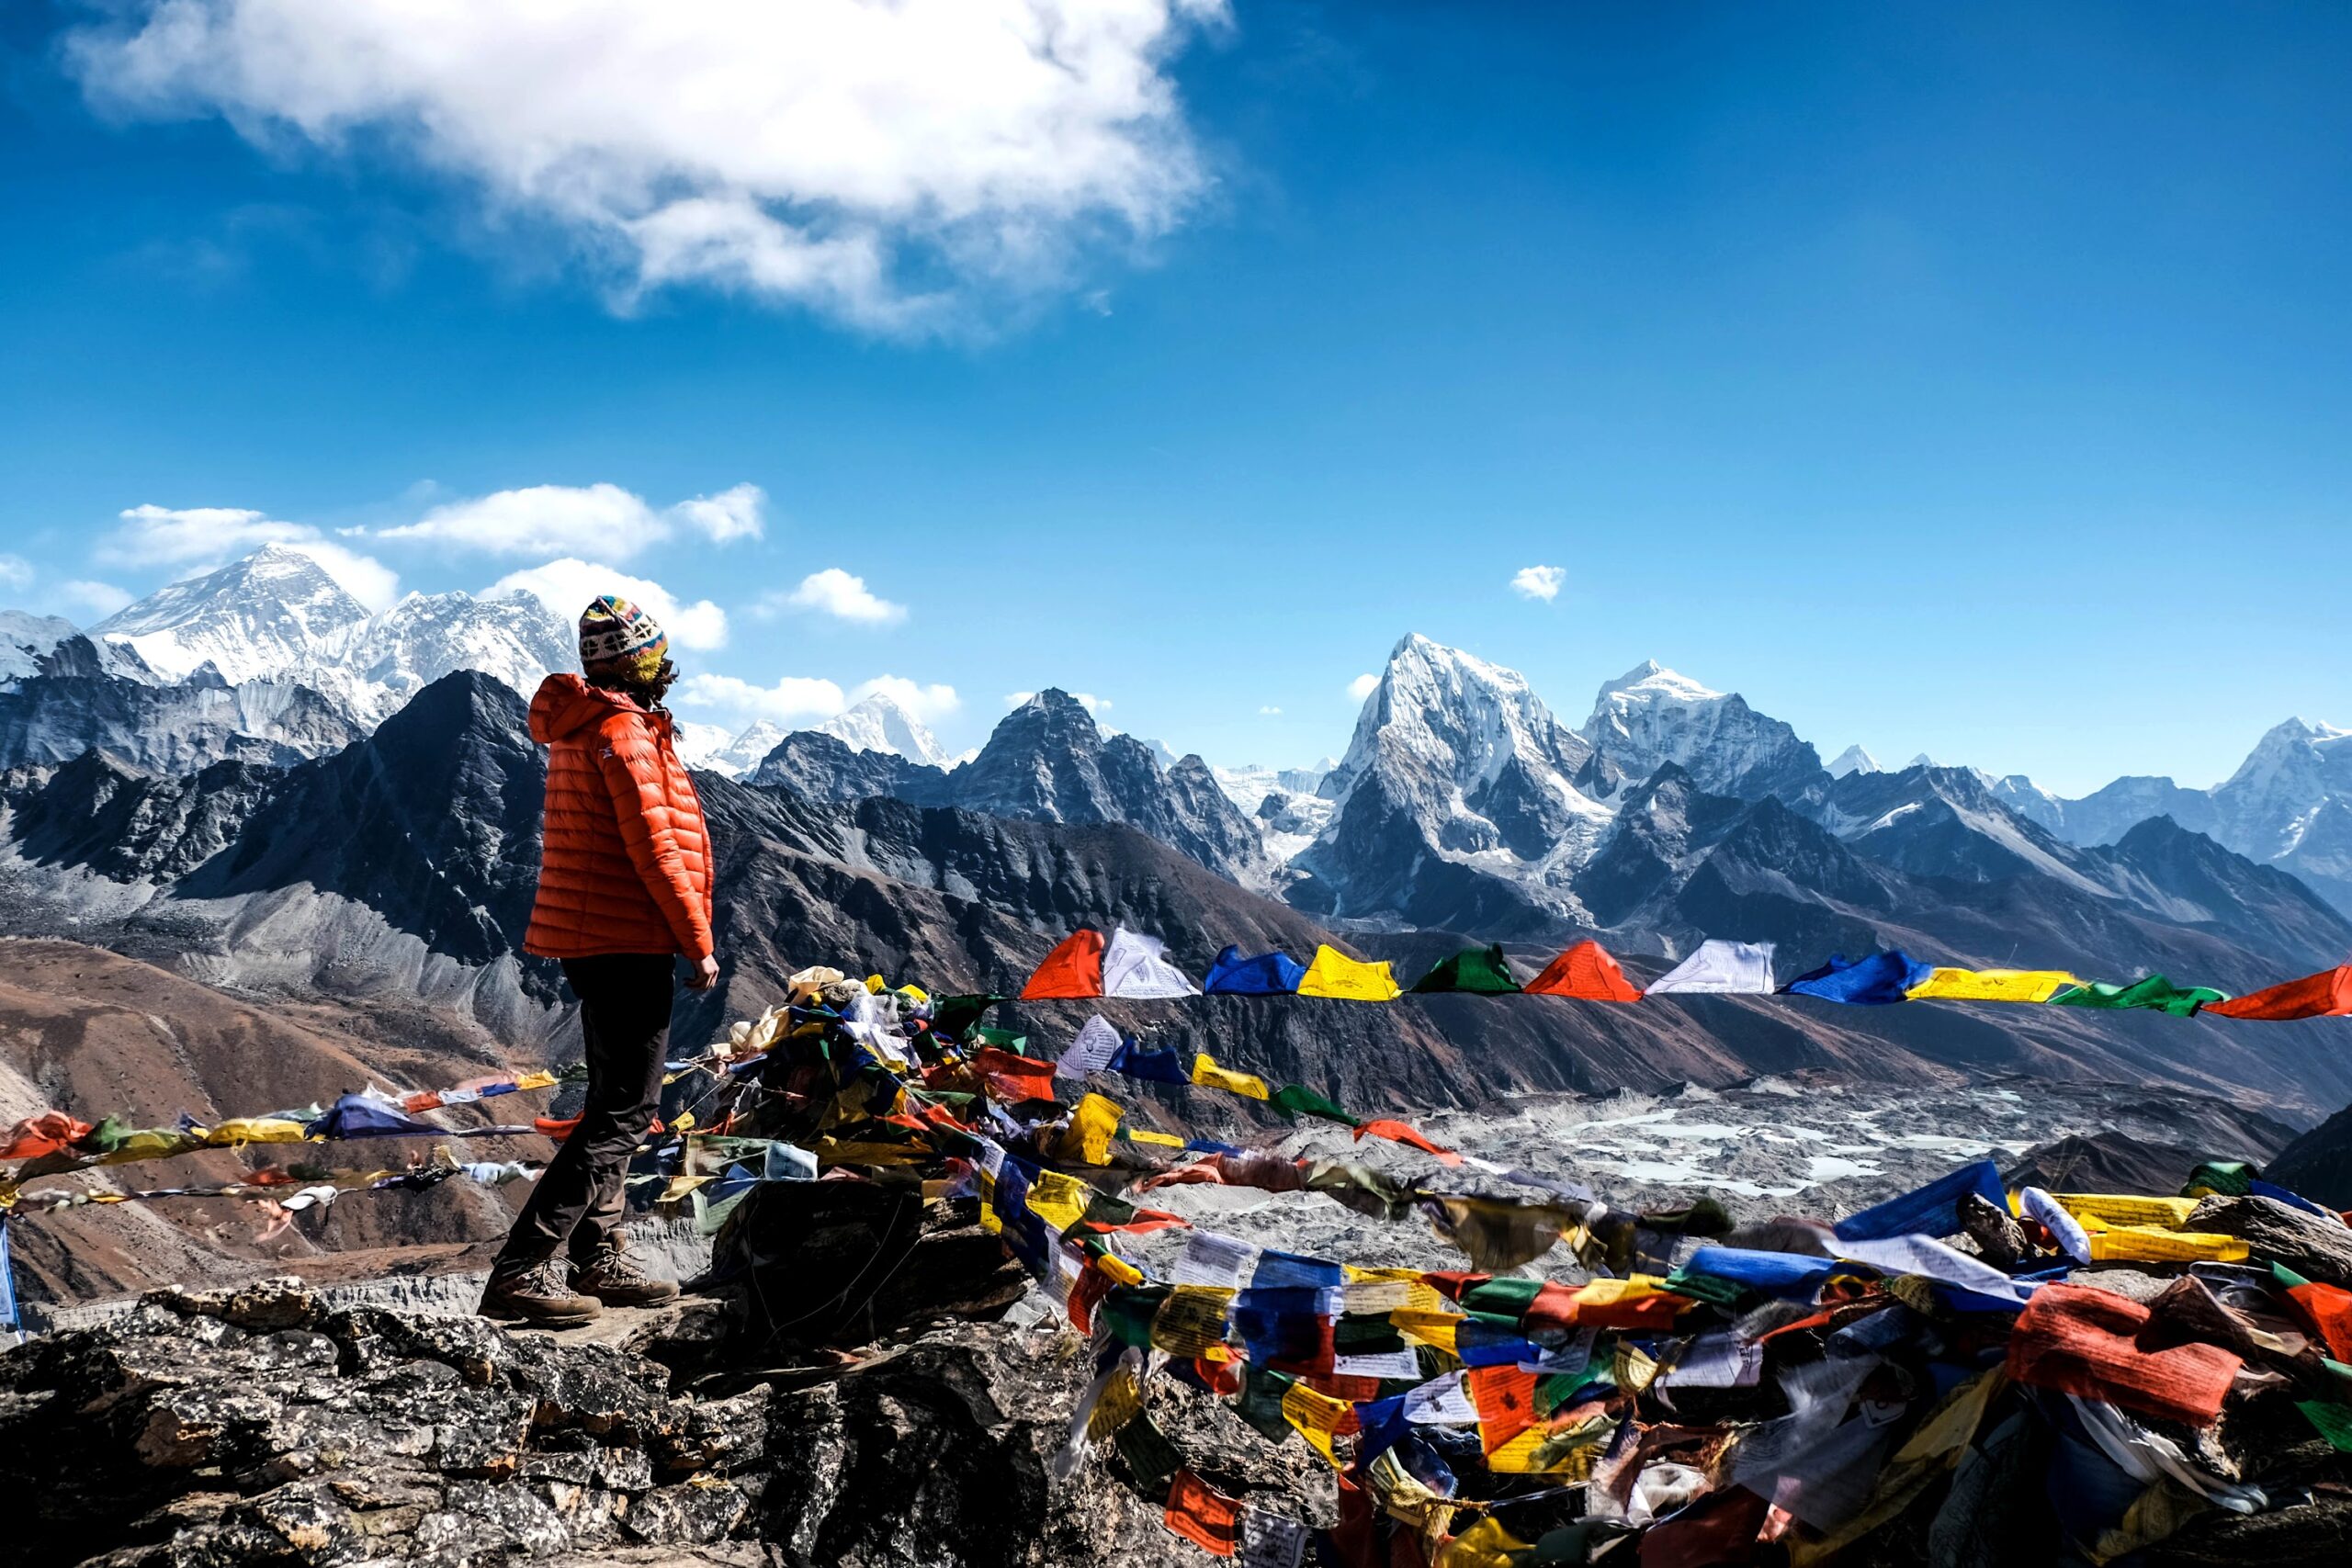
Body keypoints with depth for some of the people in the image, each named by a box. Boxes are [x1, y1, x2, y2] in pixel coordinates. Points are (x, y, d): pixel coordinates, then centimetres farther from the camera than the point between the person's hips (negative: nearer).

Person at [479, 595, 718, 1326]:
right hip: (628, 943, -10)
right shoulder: (624, 732, -16)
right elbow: (654, 849, -19)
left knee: (617, 1102, 18)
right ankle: (523, 1268, -10)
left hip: (587, 938, 10)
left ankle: (596, 1260, 24)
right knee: (622, 1114, -7)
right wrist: (699, 944, -13)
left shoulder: (577, 726, 15)